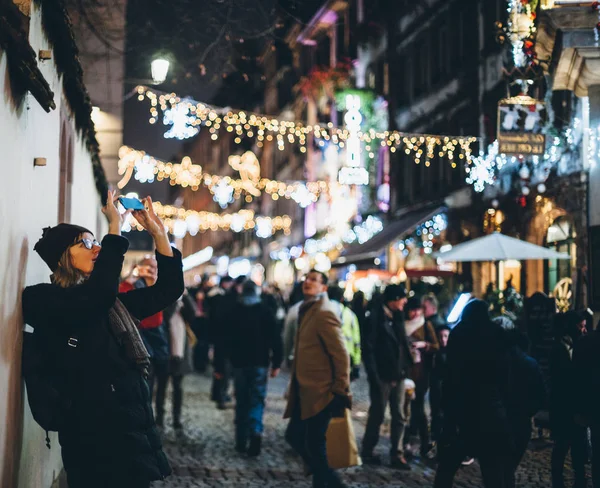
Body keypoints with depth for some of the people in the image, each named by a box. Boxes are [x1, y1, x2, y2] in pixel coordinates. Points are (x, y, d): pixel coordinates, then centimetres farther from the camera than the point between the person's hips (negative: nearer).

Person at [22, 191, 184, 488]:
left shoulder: (109, 303, 16)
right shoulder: (44, 299, -7)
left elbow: (169, 288, 18)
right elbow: (100, 293, -26)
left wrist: (157, 231, 9)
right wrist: (115, 227, -17)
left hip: (135, 430, 8)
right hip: (97, 437, -8)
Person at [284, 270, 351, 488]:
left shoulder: (324, 314, -16)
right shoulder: (307, 311, 14)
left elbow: (341, 355, -18)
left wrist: (341, 391, -15)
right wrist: (295, 386, 17)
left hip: (320, 393, -10)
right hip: (305, 392, 10)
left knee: (314, 443, -3)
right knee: (294, 436, 15)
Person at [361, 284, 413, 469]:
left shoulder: (397, 317, 11)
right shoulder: (375, 317, -11)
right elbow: (368, 348, -14)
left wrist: (405, 370, 4)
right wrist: (374, 377, -17)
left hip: (399, 376, 6)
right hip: (382, 376, -6)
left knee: (400, 416, 7)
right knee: (377, 415, 5)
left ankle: (397, 454, 13)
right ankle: (367, 452, 19)